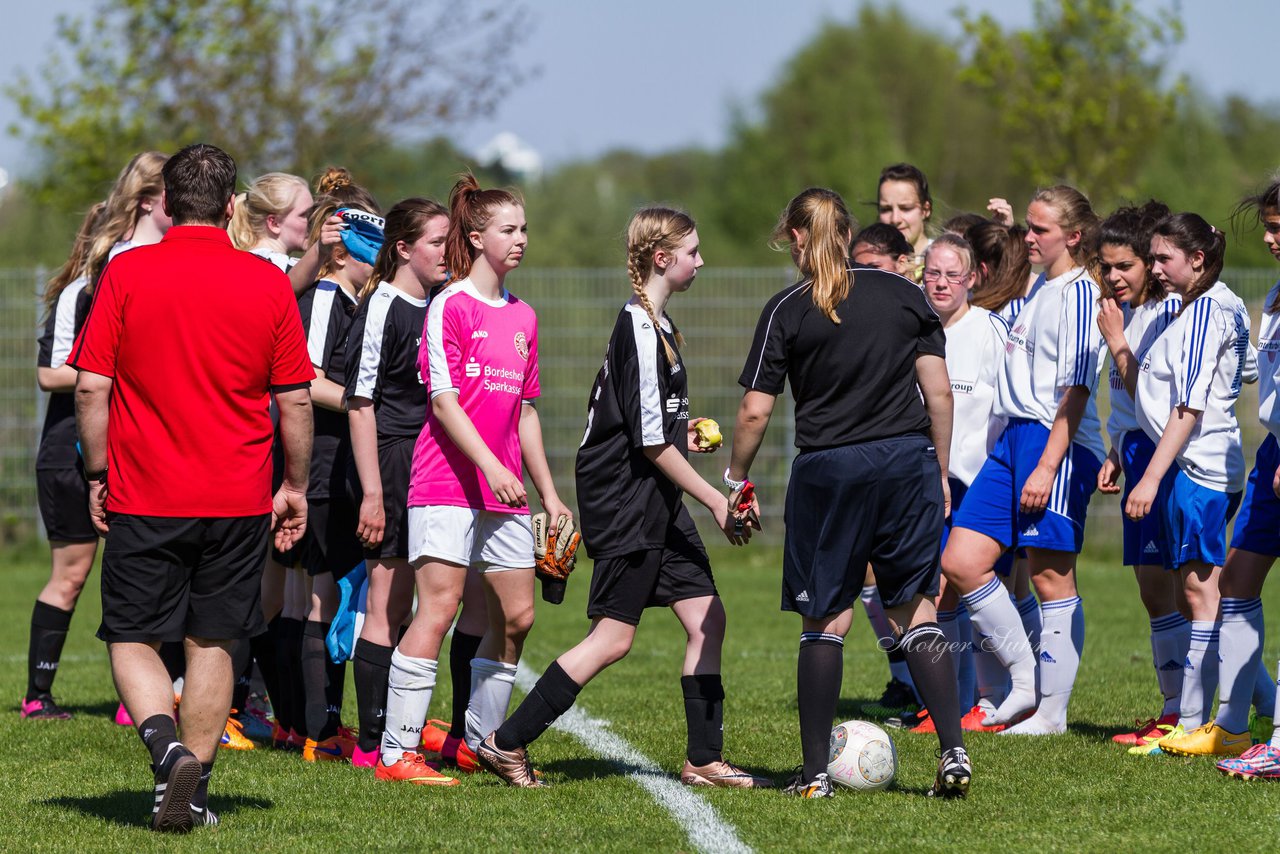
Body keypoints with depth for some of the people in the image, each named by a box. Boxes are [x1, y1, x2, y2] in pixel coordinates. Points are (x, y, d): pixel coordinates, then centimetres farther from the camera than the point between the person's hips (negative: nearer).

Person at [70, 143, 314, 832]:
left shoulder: (125, 274, -5)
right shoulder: (268, 284, -1)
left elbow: (91, 388, -6)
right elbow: (295, 400, 2)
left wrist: (98, 477, 4)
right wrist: (295, 486, 13)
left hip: (144, 497, -2)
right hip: (238, 501, 2)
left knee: (133, 639, 8)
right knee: (212, 645, 11)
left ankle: (168, 748, -16)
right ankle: (191, 791, 11)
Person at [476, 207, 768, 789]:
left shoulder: (654, 324, 14)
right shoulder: (641, 330, -17)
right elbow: (650, 442, -19)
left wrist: (680, 435, 16)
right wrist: (715, 500, -14)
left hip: (657, 505, 10)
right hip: (625, 505, -10)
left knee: (706, 618, 6)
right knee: (613, 638, -7)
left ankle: (704, 760, 10)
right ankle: (508, 744, -1)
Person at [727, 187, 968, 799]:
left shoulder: (787, 311, -2)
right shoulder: (903, 294, 7)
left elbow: (755, 411, -4)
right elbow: (939, 392, 6)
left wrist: (736, 480, 9)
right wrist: (941, 473, 14)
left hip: (828, 470, -2)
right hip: (908, 458, 2)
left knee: (824, 620, 5)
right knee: (916, 612, 8)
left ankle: (815, 772, 6)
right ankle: (954, 753, -4)